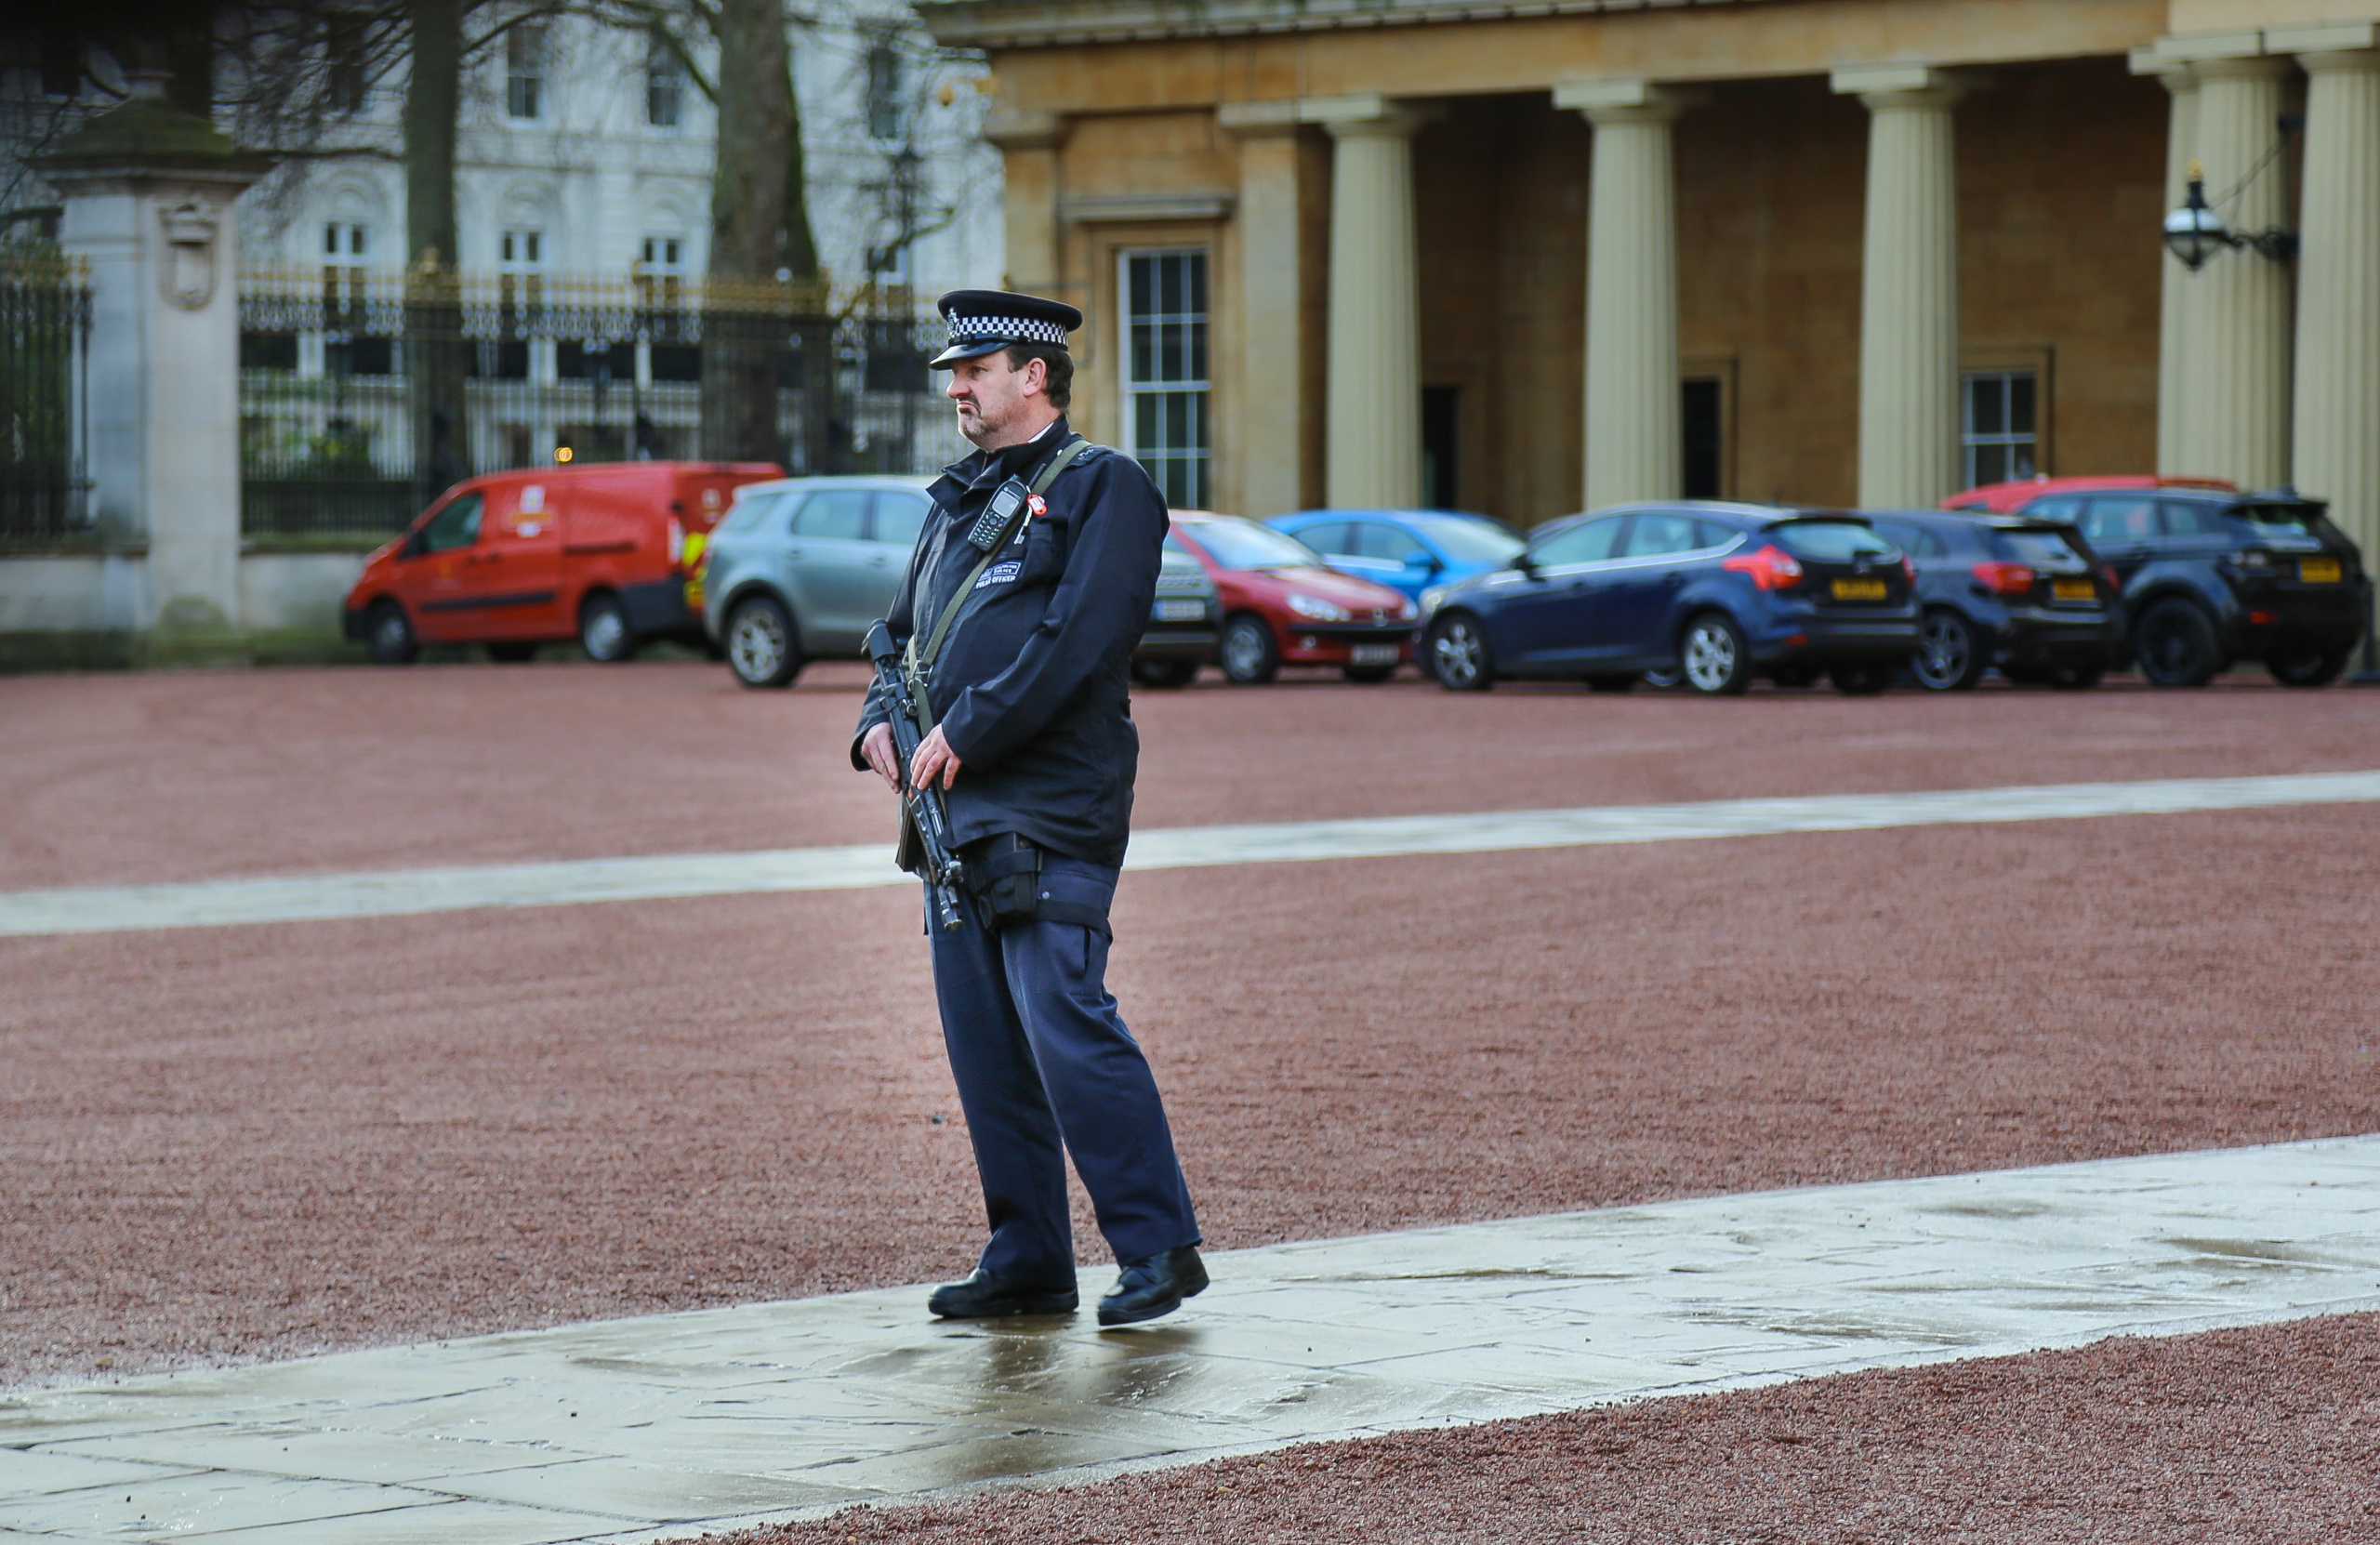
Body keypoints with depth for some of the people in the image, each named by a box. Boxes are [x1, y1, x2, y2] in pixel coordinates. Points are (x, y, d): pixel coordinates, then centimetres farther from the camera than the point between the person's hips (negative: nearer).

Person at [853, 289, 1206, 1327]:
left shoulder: (1102, 488, -4)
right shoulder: (958, 501, 20)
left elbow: (1077, 638, -15)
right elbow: (905, 631, 24)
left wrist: (964, 733, -17)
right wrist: (880, 723, 4)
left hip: (1052, 811, -8)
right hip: (959, 812, 8)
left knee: (1066, 1025, -14)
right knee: (984, 1041, 6)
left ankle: (1158, 1248, -6)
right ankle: (1027, 1260, 12)